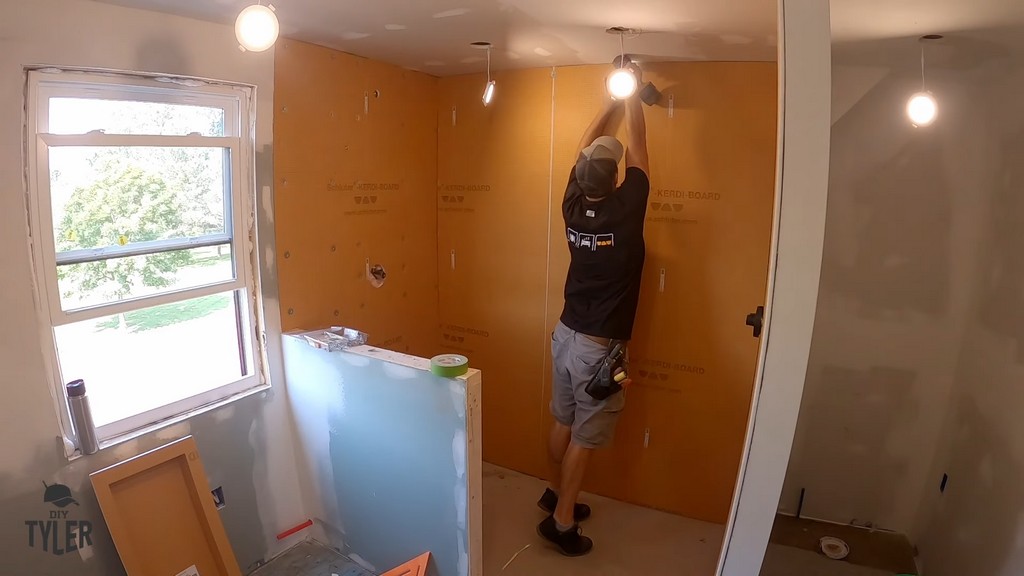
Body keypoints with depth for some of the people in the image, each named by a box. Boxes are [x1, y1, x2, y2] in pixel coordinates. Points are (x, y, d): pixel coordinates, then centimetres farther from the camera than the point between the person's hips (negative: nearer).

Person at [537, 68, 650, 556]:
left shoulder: (573, 206, -4)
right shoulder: (624, 210, -19)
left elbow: (586, 148, 11)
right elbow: (638, 147, -6)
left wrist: (613, 99, 18)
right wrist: (632, 92, 5)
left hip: (566, 334, 6)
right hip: (598, 346, -6)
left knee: (563, 424, 21)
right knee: (584, 437, 6)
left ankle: (555, 493, 38)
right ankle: (561, 521, 17)